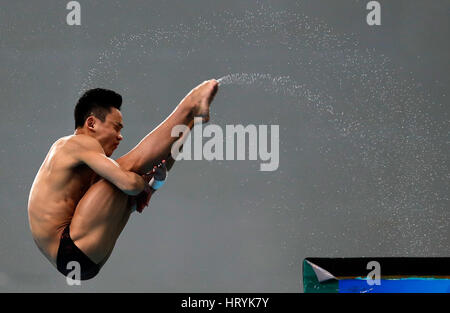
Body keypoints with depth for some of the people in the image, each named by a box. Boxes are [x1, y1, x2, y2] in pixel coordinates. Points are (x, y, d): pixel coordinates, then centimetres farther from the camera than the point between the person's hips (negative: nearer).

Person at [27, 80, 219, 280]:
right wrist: (145, 184, 1)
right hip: (72, 252, -10)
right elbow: (129, 183, -20)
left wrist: (154, 179, 4)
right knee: (129, 165, -11)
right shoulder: (78, 143, -9)